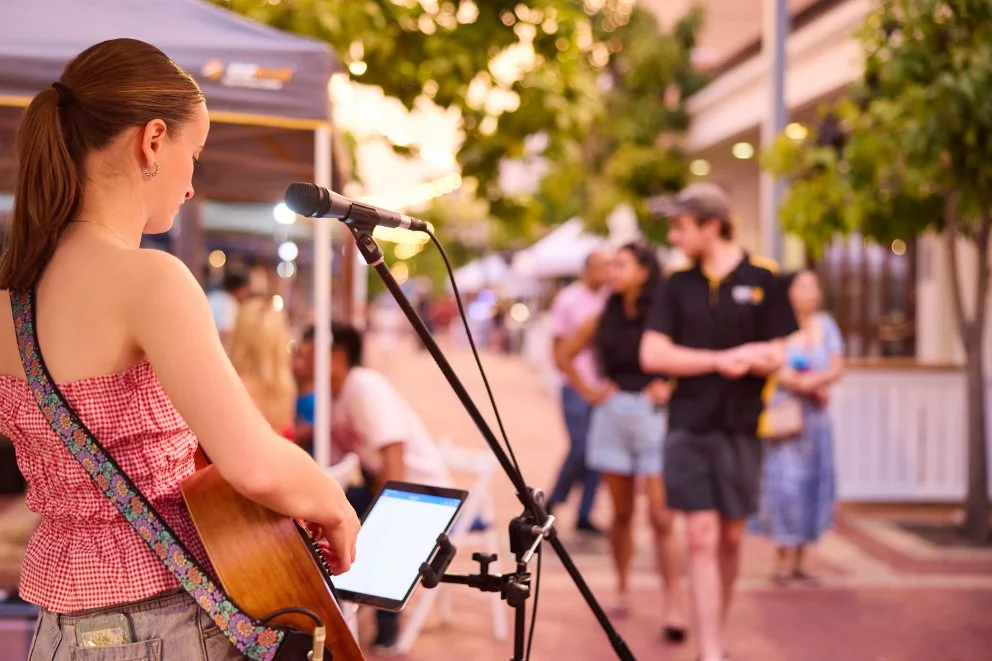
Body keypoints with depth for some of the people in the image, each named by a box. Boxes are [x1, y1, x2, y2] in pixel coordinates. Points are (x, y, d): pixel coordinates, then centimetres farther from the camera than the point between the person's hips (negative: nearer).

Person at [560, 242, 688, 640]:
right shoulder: (604, 319, 9)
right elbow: (567, 355, 21)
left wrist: (673, 388, -10)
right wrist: (587, 392, 11)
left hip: (654, 416, -4)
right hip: (612, 417, 4)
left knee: (661, 517, -7)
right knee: (621, 513, 11)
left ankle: (675, 604, -4)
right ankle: (622, 590, 23)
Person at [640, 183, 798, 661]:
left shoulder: (762, 279, -1)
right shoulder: (678, 285, 5)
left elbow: (777, 356, -2)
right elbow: (653, 355, -2)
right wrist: (721, 359, -10)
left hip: (740, 428, 0)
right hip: (688, 426, 1)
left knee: (731, 536, 9)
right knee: (701, 536, -5)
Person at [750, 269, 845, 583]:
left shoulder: (825, 325, 10)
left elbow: (837, 367, 4)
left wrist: (815, 378, -15)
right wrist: (811, 387, -10)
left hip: (816, 418, 5)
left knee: (811, 485, 4)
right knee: (785, 484, -9)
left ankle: (797, 561, 11)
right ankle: (784, 560, -2)